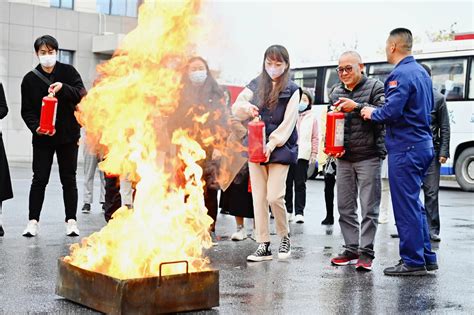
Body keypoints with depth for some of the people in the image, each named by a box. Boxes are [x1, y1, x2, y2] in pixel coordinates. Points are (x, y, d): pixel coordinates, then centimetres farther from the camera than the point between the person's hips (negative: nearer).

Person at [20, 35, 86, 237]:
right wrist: (36, 127, -16)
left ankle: (71, 221, 11)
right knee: (39, 179, 0)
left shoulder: (68, 72, 2)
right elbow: (26, 110, 1)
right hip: (42, 137, 0)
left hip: (68, 136, 0)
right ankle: (33, 221, 5)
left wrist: (63, 88, -25)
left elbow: (82, 95, -8)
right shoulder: (30, 79, 3)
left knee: (69, 179, 5)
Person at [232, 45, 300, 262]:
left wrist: (272, 145, -18)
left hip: (280, 148, -4)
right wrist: (246, 107, -20)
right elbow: (236, 108, 3)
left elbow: (288, 123, -8)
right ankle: (263, 245, 10)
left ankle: (284, 236, 15)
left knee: (274, 197, -10)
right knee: (258, 197, 3)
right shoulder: (256, 85, 10)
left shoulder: (292, 90, 0)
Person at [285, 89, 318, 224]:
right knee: (287, 183, 5)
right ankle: (288, 210, 14)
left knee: (300, 183, -1)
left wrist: (314, 153, 2)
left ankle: (299, 212, 1)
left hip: (302, 154, -1)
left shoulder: (312, 117, 9)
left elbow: (315, 137, 8)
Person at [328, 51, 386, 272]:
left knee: (368, 208, -4)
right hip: (344, 158, 6)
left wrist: (357, 107, -19)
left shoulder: (375, 88, -1)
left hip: (368, 156, -5)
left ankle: (366, 252, 1)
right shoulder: (335, 92, 15)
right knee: (345, 207, 8)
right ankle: (351, 250, 17)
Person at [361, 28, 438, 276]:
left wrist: (372, 114, -5)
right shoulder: (422, 72, 15)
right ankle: (426, 257, 22)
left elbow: (392, 111, -25)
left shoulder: (400, 74, -15)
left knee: (406, 206, -3)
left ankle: (413, 262, 3)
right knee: (414, 204, 17)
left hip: (405, 148, -10)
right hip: (423, 145, 10)